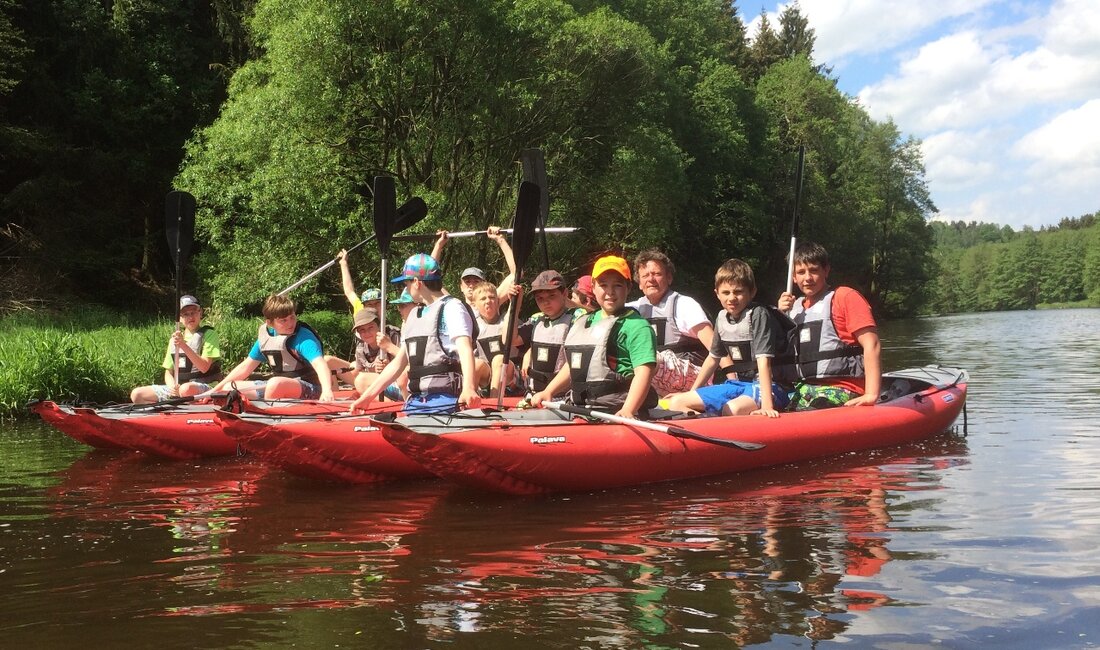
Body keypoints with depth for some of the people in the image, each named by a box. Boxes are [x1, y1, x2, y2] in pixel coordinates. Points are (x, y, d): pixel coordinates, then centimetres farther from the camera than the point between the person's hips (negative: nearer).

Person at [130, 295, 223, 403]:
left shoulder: (209, 334, -1)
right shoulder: (174, 338, 16)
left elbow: (204, 367, -14)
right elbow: (168, 372, 16)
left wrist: (183, 345, -22)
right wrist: (173, 386, -7)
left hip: (203, 387, -6)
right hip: (176, 388, 6)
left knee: (187, 389, -41)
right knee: (136, 394, -8)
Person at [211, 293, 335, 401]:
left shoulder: (304, 337, -16)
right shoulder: (265, 335, 5)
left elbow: (320, 364, -32)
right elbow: (245, 367, 14)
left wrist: (327, 391, -52)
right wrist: (215, 390, 11)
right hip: (278, 389, 7)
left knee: (276, 383, -38)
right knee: (228, 389, 6)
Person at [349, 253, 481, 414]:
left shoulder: (451, 308, -4)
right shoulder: (414, 316, 21)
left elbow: (465, 349, -20)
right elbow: (399, 362, 22)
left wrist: (469, 388, -37)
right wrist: (367, 396, 17)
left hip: (444, 401, -8)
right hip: (415, 401, 8)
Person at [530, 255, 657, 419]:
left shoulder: (636, 325, -5)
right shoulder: (584, 322, 21)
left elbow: (644, 371, -15)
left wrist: (628, 410, -26)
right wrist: (548, 392, 21)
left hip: (616, 413, -7)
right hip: (581, 409, 7)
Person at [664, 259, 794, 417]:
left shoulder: (759, 314, -15)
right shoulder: (722, 319, 7)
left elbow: (764, 361, -25)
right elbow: (713, 357, 21)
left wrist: (767, 405, -34)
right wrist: (691, 392, 22)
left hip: (765, 386, -8)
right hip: (739, 384, 8)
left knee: (732, 409, -41)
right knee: (676, 402, -4)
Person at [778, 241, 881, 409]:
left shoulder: (845, 297, -2)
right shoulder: (796, 307, 18)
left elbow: (872, 344, -11)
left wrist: (871, 395, -21)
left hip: (840, 390, -7)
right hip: (805, 390, 7)